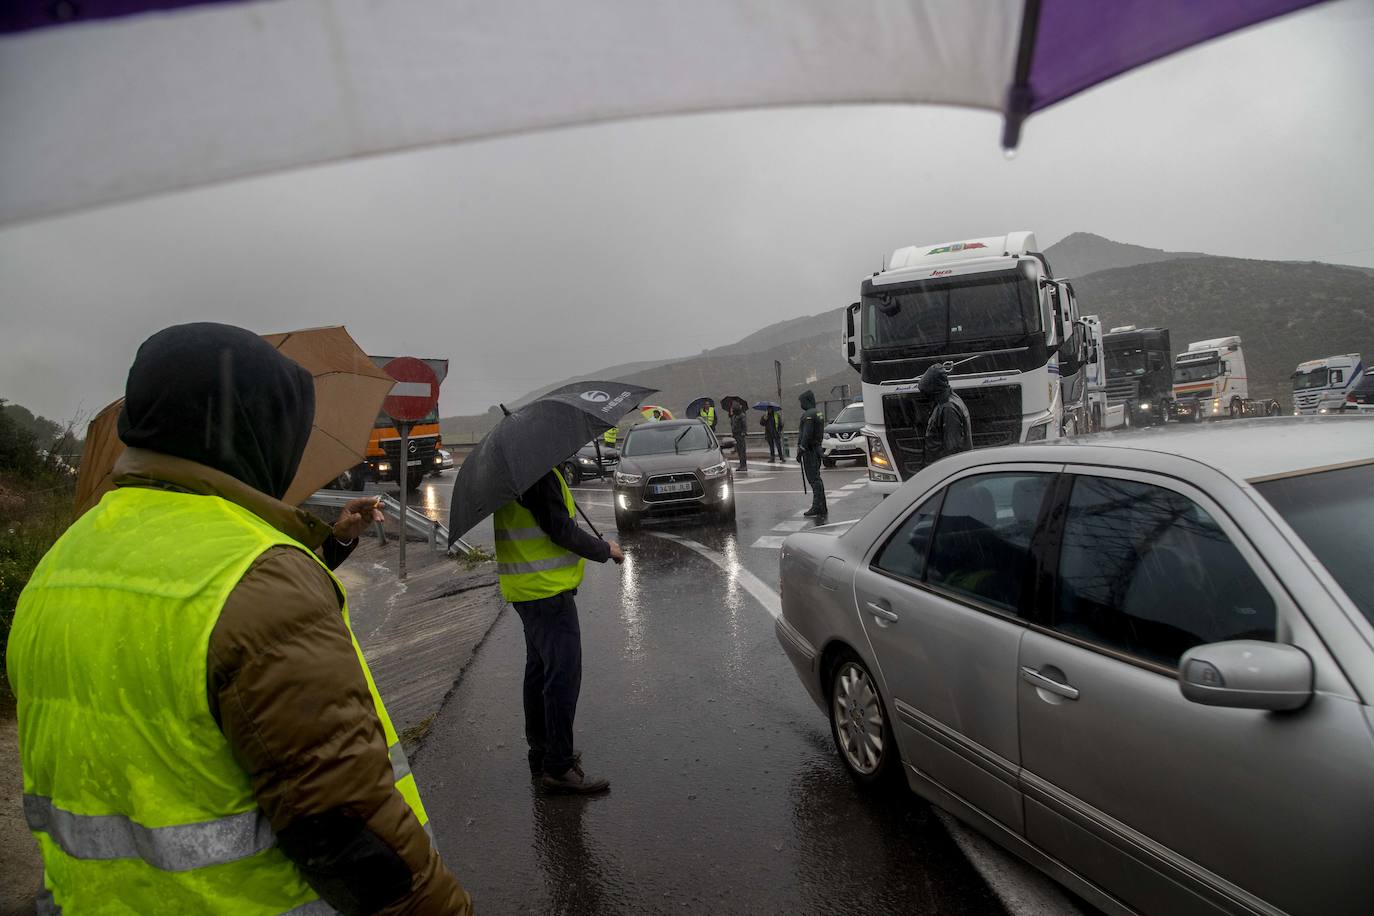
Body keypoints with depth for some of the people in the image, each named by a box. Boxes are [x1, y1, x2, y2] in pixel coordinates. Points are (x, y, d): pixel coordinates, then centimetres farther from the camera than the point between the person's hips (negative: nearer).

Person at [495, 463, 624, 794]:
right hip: (548, 589, -11)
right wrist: (606, 550, -7)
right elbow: (561, 530, -20)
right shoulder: (539, 472, -19)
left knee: (540, 670, 18)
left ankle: (541, 754, 31)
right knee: (563, 675, -4)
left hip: (527, 589, 11)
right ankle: (559, 768, 3)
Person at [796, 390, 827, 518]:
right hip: (817, 449, 10)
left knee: (814, 479, -9)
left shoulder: (808, 415, -16)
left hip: (810, 451, -10)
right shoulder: (818, 413, 16)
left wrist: (800, 451, -18)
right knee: (816, 478, 14)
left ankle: (819, 509, -9)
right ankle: (820, 508, 19)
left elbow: (806, 435, -22)